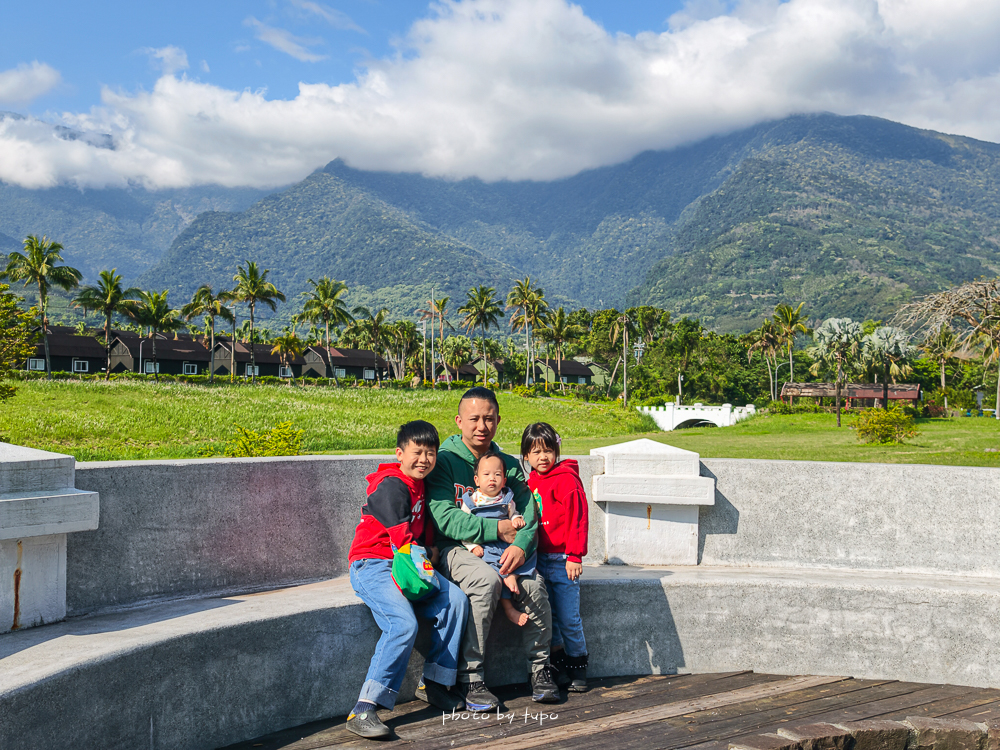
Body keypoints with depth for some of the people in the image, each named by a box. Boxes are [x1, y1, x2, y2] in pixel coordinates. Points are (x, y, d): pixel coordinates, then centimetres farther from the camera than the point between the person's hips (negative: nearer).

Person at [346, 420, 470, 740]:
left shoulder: (420, 485, 16)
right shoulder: (391, 486, -13)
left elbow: (424, 530, 28)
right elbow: (402, 538, -18)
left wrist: (431, 551, 11)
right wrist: (421, 565, -15)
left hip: (403, 565, 9)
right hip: (372, 565, -9)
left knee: (456, 601, -4)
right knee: (404, 624, -29)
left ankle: (433, 683, 3)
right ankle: (364, 711, -29)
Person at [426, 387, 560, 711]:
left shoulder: (508, 464, 9)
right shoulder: (444, 460, -6)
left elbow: (528, 513, 1)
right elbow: (445, 518, -17)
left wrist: (521, 544, -21)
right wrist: (497, 529, -21)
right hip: (453, 549, -4)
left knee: (533, 582, -23)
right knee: (487, 580, -34)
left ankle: (540, 666, -3)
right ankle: (469, 677, -24)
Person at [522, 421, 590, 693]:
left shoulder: (566, 479, -8)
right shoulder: (530, 482, 13)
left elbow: (578, 518, -12)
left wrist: (575, 556, -15)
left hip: (562, 560, -6)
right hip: (538, 559, 6)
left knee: (569, 619, -1)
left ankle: (578, 668, 14)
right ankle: (558, 664, 20)